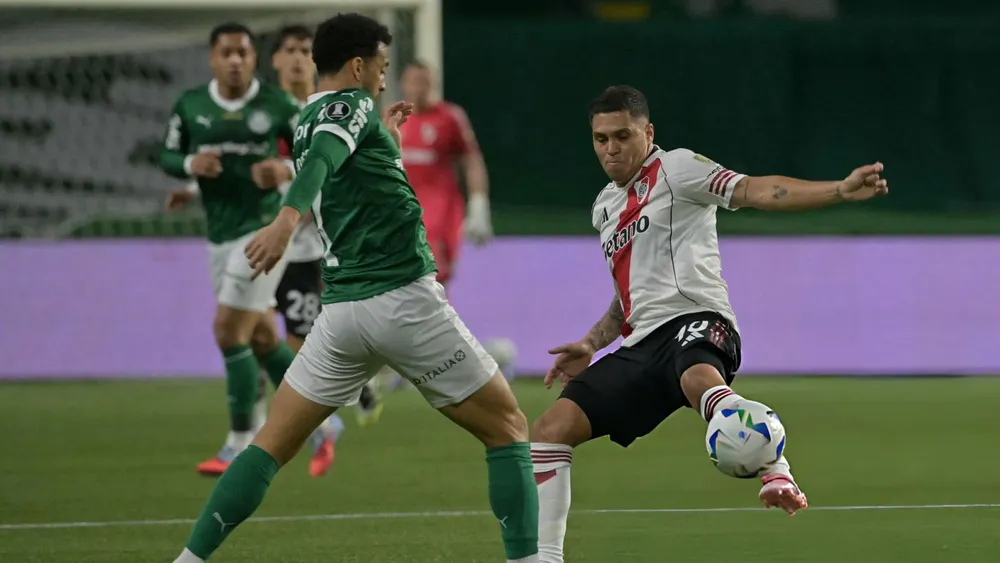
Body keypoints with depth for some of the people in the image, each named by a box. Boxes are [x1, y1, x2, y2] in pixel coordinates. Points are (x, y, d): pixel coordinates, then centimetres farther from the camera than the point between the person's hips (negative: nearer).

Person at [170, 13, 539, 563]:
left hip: (342, 309, 7)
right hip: (405, 300, -7)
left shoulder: (305, 123, 18)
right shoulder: (348, 105, -4)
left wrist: (384, 135, 41)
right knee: (507, 429, 6)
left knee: (271, 445, 9)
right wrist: (287, 217, -43)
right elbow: (323, 156, -26)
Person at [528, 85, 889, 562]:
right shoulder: (605, 207, 24)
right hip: (640, 344, 8)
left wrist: (840, 190, -28)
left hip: (692, 321, -8)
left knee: (700, 380, -43)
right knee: (550, 429, -3)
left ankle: (777, 476, -61)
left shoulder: (675, 168, 1)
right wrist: (592, 344, 23)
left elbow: (756, 190, -14)